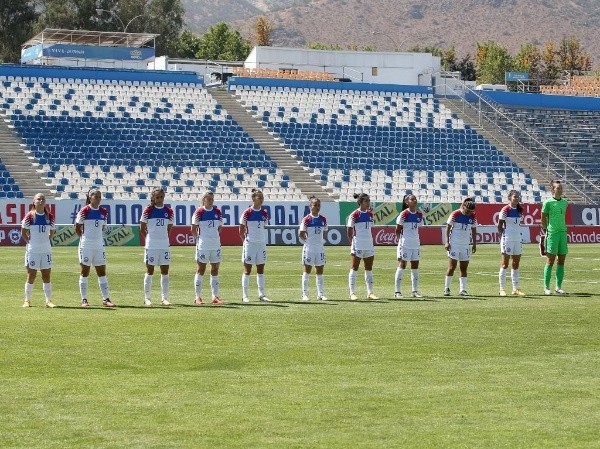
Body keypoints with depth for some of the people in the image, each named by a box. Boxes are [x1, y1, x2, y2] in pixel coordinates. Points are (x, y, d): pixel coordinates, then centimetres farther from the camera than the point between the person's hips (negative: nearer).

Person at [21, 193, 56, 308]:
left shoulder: (50, 217, 4)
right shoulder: (29, 216, -5)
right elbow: (23, 232, 3)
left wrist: (45, 240, 7)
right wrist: (30, 241, -2)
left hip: (46, 250, 3)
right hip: (32, 250, -3)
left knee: (46, 276, 4)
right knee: (31, 276, 1)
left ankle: (48, 300, 10)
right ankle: (27, 300, 11)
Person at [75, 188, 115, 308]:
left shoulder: (104, 212, 6)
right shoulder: (84, 211, -9)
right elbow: (77, 228, -2)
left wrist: (97, 237, 8)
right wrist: (84, 238, 3)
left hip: (99, 245, 5)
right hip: (86, 246, -5)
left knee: (102, 273, 5)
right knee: (85, 272, 1)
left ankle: (106, 299, 7)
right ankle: (84, 300, 6)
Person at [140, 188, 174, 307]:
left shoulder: (169, 211, 5)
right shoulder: (148, 210, -4)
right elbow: (142, 228, 2)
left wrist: (165, 239, 7)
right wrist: (149, 238, 4)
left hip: (165, 245, 3)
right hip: (151, 246, -3)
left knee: (165, 271, 4)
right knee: (150, 271, 1)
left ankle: (164, 298, 10)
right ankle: (147, 298, 7)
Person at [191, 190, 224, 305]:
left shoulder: (217, 212, 7)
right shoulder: (199, 212, -6)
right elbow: (193, 229, -2)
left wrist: (215, 237, 10)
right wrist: (199, 238, 1)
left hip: (216, 244, 5)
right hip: (203, 244, -5)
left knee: (215, 269, 7)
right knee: (201, 269, -1)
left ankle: (215, 296, 12)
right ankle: (198, 297, 3)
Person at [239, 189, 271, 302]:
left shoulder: (264, 213, 6)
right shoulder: (247, 213, -8)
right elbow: (241, 230, -3)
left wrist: (262, 240, 10)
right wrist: (246, 241, -2)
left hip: (261, 244, 5)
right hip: (250, 244, -5)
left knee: (261, 270, 7)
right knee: (247, 270, 0)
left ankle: (261, 294, 11)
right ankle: (245, 295, 5)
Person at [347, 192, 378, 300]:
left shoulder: (370, 214, 9)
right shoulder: (354, 215, -9)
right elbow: (349, 231, -6)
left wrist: (371, 242, 12)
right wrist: (352, 243, -9)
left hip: (369, 245, 6)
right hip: (358, 245, -6)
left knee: (369, 269, 8)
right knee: (354, 269, -1)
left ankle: (370, 292, 13)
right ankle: (352, 293, 2)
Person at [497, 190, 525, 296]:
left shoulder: (520, 210, 11)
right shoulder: (506, 210, -8)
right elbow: (499, 226, -6)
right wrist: (502, 238, -10)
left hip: (518, 239, 7)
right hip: (507, 239, -7)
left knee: (516, 265, 8)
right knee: (504, 264, -2)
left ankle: (516, 289, 12)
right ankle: (502, 289, 1)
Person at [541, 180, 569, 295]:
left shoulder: (565, 202, 11)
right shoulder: (548, 202, -6)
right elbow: (543, 218, -1)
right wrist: (545, 230, 2)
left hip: (563, 233, 6)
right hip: (552, 234, -6)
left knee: (561, 262, 5)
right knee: (550, 262, -5)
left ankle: (558, 287, 11)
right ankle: (546, 287, 1)